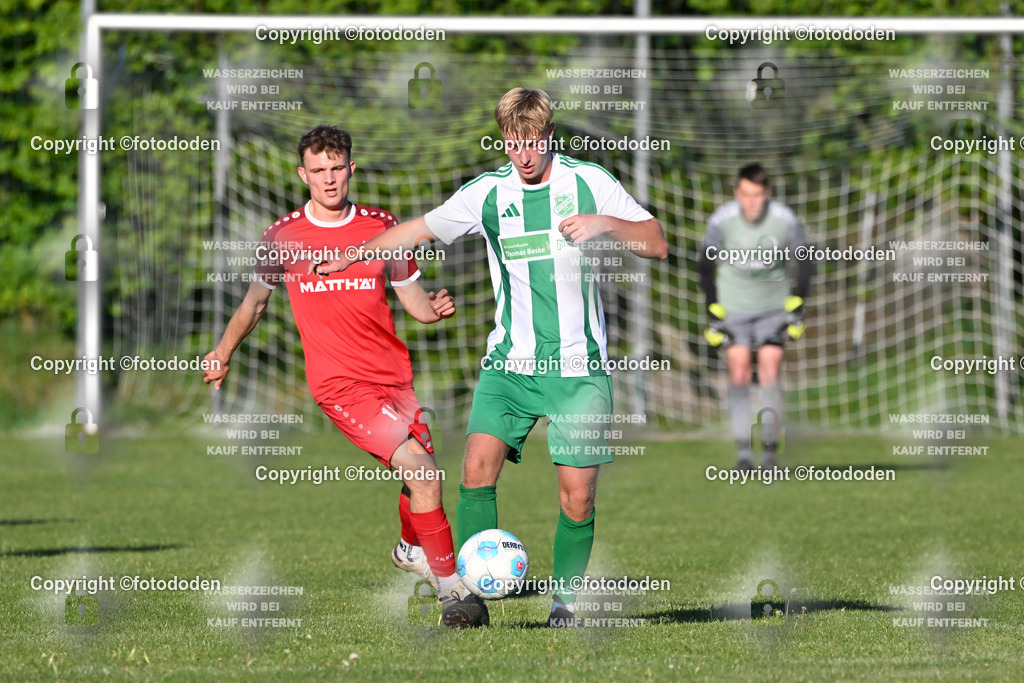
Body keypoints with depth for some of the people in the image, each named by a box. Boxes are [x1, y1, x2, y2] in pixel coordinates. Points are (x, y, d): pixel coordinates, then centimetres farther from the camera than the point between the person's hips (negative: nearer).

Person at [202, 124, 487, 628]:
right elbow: (255, 301, 18)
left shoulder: (382, 226, 5)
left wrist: (434, 308, -10)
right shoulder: (284, 236, 1)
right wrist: (224, 351, 19)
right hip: (340, 384, -4)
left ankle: (410, 550, 43)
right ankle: (450, 588, -12)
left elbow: (411, 297, 11)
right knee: (421, 473, -19)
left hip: (394, 376, 4)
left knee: (421, 476, 9)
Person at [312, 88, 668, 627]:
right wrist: (351, 255, 22)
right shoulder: (487, 193, 5)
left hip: (579, 365, -1)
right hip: (509, 360, 2)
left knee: (577, 494, -6)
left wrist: (605, 223, -17)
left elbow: (657, 243, 0)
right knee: (478, 464, -17)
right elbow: (419, 229, 18)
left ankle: (564, 599, 11)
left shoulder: (589, 182, 0)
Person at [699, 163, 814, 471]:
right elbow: (706, 266, -1)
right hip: (733, 305, 0)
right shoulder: (721, 220, -15)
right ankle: (744, 453, -5)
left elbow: (804, 263, 0)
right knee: (738, 374, -8)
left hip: (773, 306, 0)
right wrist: (713, 314, -3)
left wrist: (797, 308, -4)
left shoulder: (786, 221, -16)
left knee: (770, 373, -10)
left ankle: (771, 450, -2)